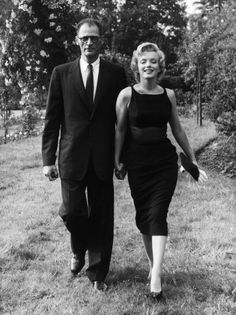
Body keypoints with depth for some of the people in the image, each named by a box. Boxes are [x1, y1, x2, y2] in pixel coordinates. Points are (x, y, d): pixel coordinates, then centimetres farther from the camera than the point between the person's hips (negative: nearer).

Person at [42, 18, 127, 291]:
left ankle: (97, 272, 23)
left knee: (101, 217, 6)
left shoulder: (116, 73, 5)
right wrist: (48, 158, -3)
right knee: (72, 212, -2)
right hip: (72, 156, 0)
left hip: (103, 158, 0)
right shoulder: (61, 73, 5)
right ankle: (79, 251, 32)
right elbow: (52, 119, 3)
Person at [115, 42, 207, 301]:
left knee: (158, 215, -8)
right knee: (143, 216, 7)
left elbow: (177, 129, 11)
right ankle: (152, 263, 25)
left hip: (165, 162, 0)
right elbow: (120, 130, 3)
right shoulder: (127, 94, -3)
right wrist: (117, 161, 3)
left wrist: (193, 160, 14)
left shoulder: (168, 95, 4)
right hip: (137, 164, 0)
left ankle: (155, 277, -8)